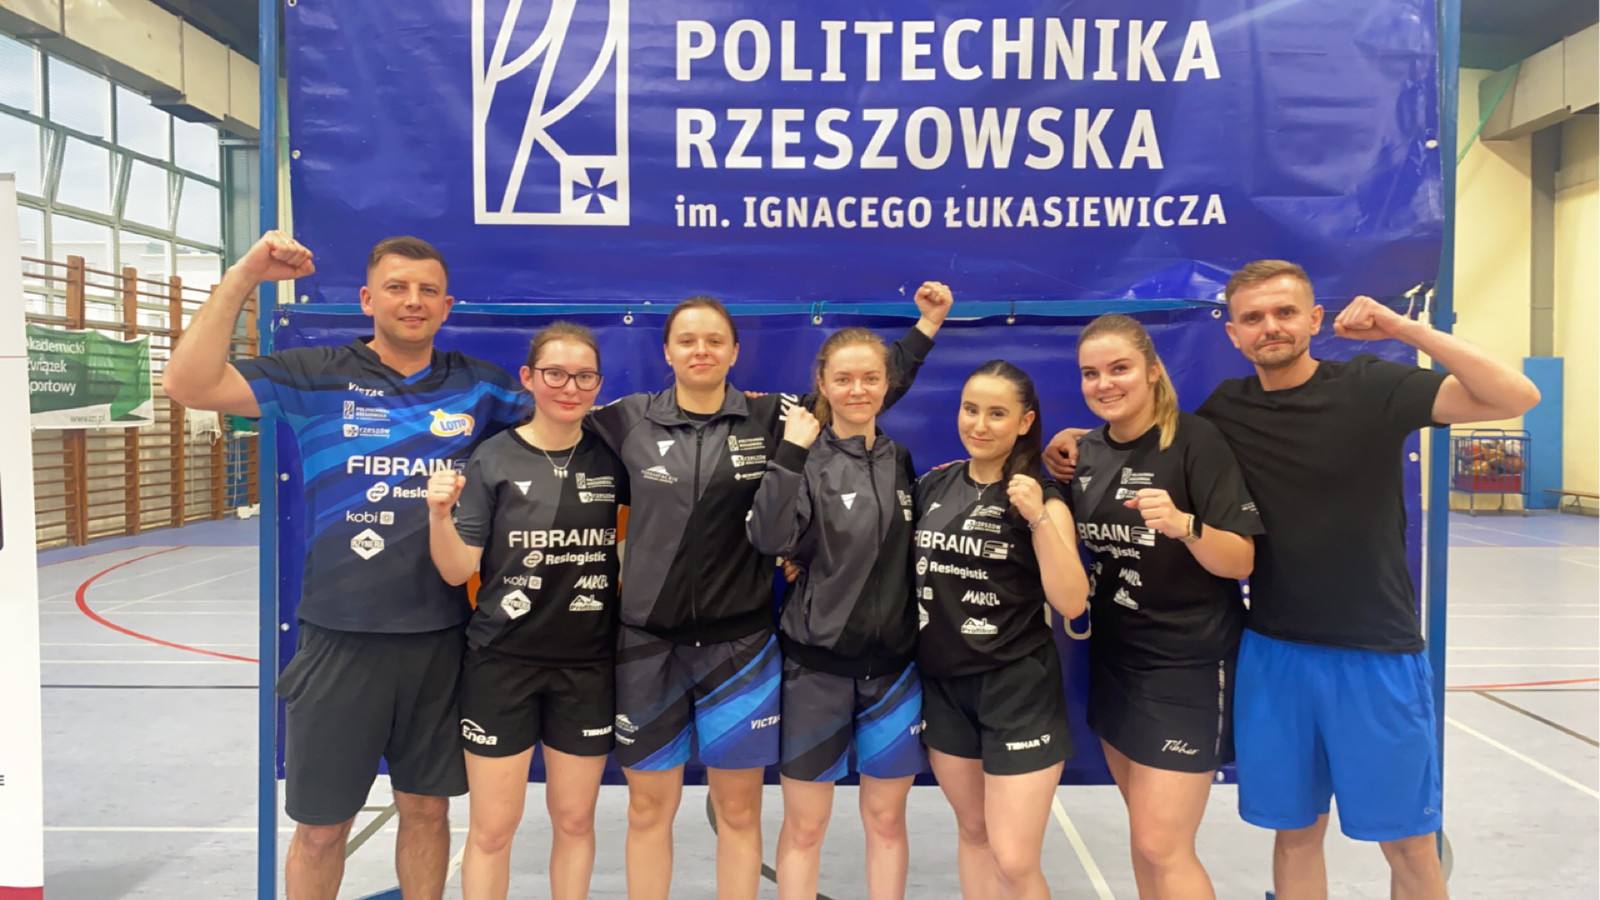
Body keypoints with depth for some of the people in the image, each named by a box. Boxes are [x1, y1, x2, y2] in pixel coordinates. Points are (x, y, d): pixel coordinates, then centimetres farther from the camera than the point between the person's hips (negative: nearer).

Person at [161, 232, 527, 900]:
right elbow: (188, 384, -10)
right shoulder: (317, 376, -2)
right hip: (341, 638, -1)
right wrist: (244, 275, -14)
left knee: (427, 807, 17)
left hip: (441, 638, 2)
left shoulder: (478, 386, 4)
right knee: (320, 825, 13)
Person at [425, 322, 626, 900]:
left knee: (574, 820, 14)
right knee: (492, 829, 7)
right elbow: (457, 571, -8)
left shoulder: (610, 457, 0)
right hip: (502, 662, -2)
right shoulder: (495, 459, -7)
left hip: (588, 665, 2)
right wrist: (440, 512, -24)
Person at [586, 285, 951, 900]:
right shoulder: (628, 419, 1)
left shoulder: (772, 417, -1)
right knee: (648, 808, 12)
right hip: (648, 642, 1)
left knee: (738, 810, 11)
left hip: (740, 642, 0)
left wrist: (926, 324, 4)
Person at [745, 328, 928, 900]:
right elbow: (769, 540, -24)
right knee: (805, 825, 9)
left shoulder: (902, 461, 5)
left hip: (894, 664, 3)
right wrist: (790, 452, -27)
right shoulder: (806, 460, -7)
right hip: (816, 663, -3)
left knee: (886, 818, 14)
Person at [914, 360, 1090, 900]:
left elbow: (1070, 604, -16)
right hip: (942, 684, 4)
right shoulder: (932, 487, 3)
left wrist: (1039, 518, -25)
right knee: (972, 831, 18)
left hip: (1018, 690, -4)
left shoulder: (1042, 499, -8)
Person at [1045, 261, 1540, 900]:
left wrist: (1406, 328, -24)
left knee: (1410, 847, 9)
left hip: (1377, 653, -2)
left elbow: (1517, 397, -16)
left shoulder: (1372, 387, -8)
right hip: (1272, 653, 3)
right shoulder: (1225, 411, 2)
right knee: (1296, 834, 14)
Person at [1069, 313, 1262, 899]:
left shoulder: (1196, 440, -15)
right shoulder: (1086, 452, 4)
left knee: (1162, 846, -4)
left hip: (1188, 666, -6)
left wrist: (1184, 525, -34)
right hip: (1113, 661, 6)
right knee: (1146, 834, 17)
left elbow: (1241, 562, -17)